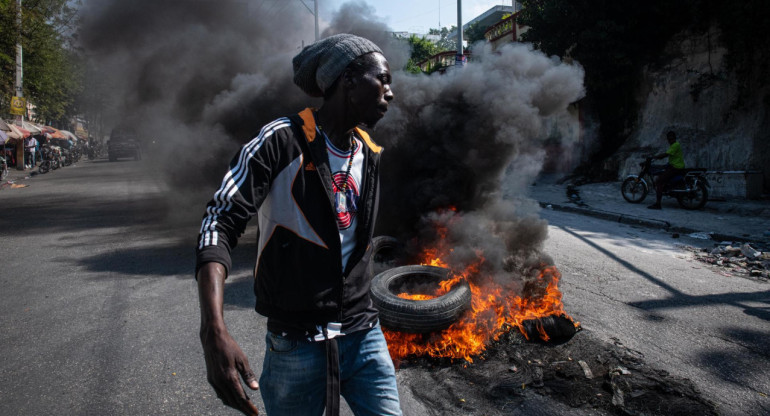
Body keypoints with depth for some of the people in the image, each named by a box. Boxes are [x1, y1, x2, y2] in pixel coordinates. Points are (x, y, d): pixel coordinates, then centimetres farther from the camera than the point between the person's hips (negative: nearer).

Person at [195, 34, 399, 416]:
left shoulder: (369, 153, 8)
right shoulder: (283, 140, -13)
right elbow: (220, 223, -20)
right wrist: (213, 331, -32)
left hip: (363, 336, 5)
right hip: (297, 345, -5)